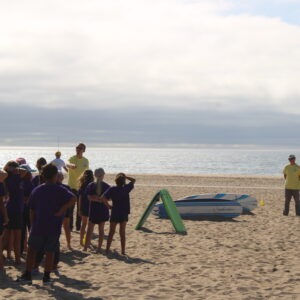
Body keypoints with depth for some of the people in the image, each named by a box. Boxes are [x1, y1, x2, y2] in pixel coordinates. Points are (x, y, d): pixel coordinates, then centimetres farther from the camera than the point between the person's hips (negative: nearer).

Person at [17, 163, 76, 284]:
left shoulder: (36, 191, 4)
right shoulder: (61, 191, -5)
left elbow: (32, 211, 6)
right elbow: (73, 199, -24)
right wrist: (61, 211, -17)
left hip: (38, 227, 2)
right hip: (54, 228, -2)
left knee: (32, 250, 12)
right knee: (50, 252, 8)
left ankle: (27, 275, 11)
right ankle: (46, 276, 9)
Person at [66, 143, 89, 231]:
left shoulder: (86, 161, 6)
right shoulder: (72, 158, -9)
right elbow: (67, 164, -33)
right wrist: (71, 165, -57)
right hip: (72, 186, -4)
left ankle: (78, 226, 17)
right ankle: (70, 226, 7)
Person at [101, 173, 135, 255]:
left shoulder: (112, 189, -10)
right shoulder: (126, 188, -7)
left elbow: (103, 198, -20)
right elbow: (133, 180, 9)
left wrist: (109, 206, -7)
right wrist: (125, 176, 2)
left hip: (114, 213, -1)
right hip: (124, 214, 1)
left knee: (111, 233, 9)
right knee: (122, 233, 7)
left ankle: (107, 249, 10)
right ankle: (123, 251, 8)